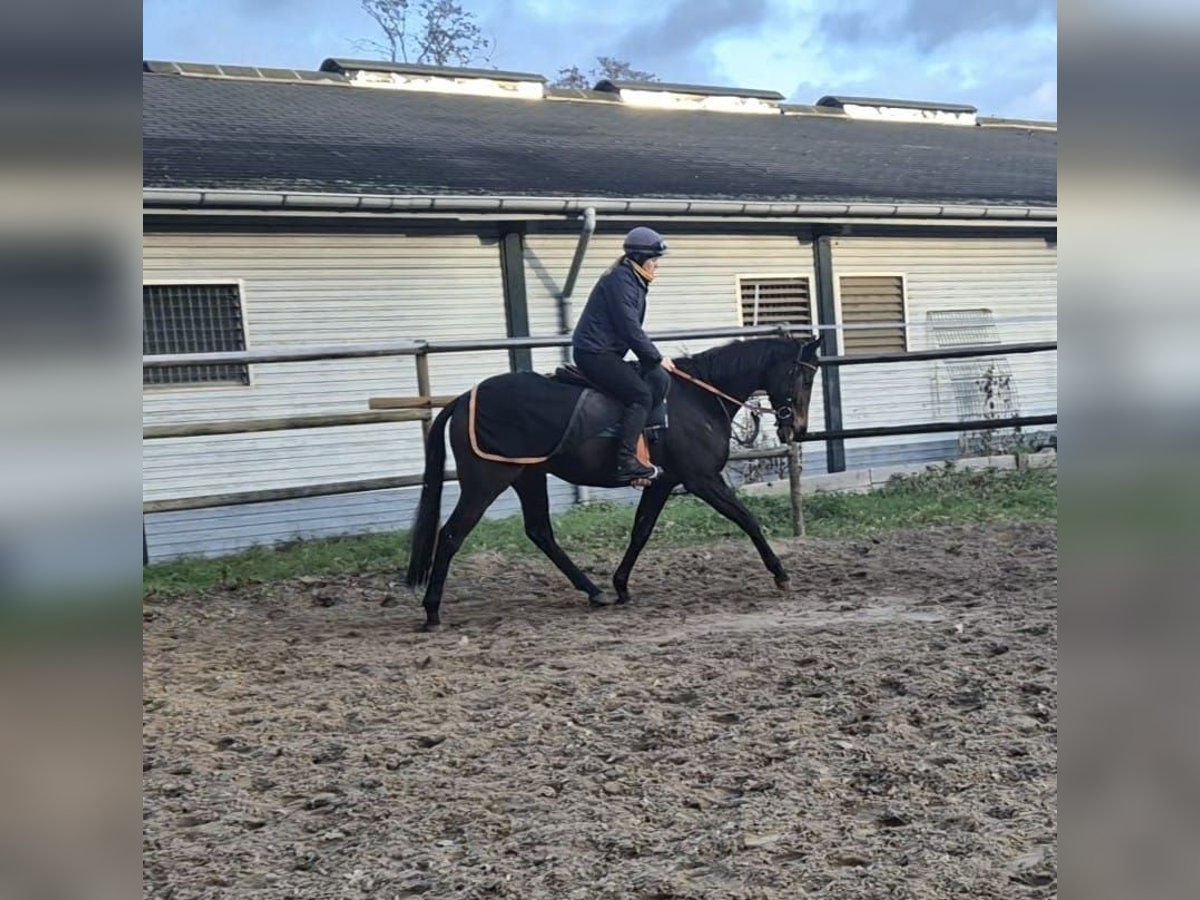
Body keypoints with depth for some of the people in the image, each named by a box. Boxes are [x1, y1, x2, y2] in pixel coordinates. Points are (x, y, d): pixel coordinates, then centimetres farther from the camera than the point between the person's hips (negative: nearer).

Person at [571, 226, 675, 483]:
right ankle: (625, 462, -23)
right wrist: (658, 358, -11)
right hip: (594, 352, -11)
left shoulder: (633, 281, 16)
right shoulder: (620, 280, -16)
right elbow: (630, 329, -20)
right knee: (641, 394, -18)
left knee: (659, 380, 5)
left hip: (605, 351, 11)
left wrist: (653, 358, 13)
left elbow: (632, 329, 21)